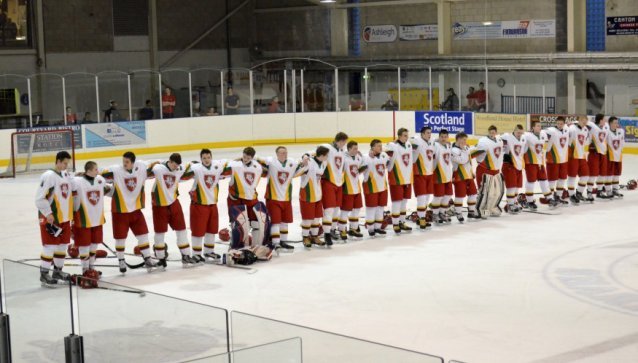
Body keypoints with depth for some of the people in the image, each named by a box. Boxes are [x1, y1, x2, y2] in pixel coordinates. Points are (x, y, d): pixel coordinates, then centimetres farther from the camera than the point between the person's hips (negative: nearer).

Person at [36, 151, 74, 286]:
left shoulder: (66, 174, 9)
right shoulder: (48, 176, -16)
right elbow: (39, 198, -18)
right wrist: (48, 214, -19)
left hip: (64, 217, 8)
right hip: (50, 218, -8)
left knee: (62, 244, 14)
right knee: (50, 246, -5)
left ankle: (57, 271, 27)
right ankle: (44, 275, 4)